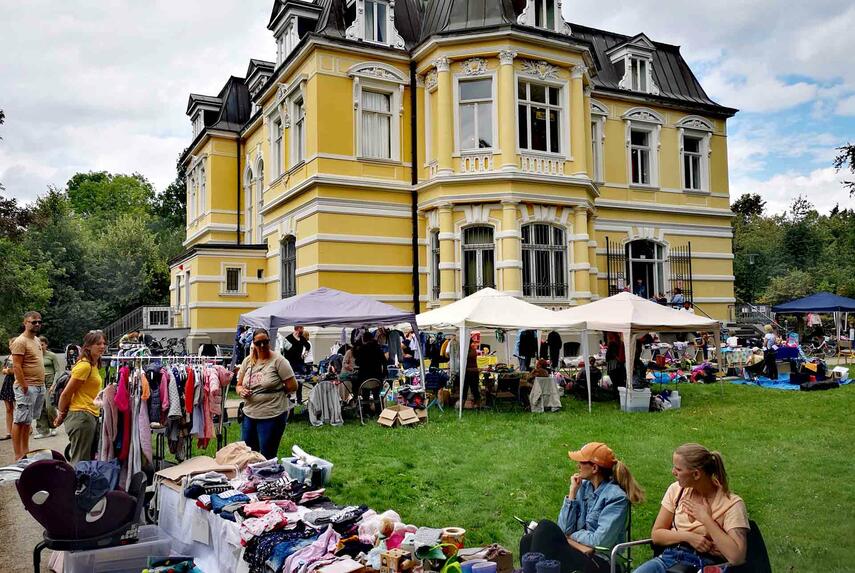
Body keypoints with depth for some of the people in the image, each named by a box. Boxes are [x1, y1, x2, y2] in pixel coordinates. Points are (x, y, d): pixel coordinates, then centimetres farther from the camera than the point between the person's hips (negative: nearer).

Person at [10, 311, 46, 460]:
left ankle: (26, 450, 24)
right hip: (27, 388, -9)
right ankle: (18, 456, -3)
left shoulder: (36, 340, 15)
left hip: (39, 386, 9)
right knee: (19, 421, -5)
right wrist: (24, 387, -21)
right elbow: (16, 366, -17)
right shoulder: (20, 342, -12)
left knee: (28, 420, 16)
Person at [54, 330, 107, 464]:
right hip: (81, 416, -10)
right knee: (80, 463, -4)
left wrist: (62, 415, 17)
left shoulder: (94, 365, 15)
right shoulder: (84, 365, -15)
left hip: (91, 417, 10)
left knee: (89, 461, 15)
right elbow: (66, 394, -13)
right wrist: (61, 415, 0)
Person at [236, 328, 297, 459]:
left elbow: (292, 386, -9)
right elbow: (239, 385, 15)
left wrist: (275, 393, -1)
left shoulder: (278, 360, -9)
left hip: (272, 415, -6)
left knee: (267, 457, 2)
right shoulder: (247, 361, 8)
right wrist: (241, 391, -7)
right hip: (249, 414, 6)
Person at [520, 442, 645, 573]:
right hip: (579, 549, 7)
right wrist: (573, 491, -5)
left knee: (546, 528, -23)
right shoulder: (584, 486, 6)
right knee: (528, 541, -17)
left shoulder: (616, 497, -13)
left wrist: (572, 535, -5)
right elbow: (565, 528, 0)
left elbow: (600, 541, -19)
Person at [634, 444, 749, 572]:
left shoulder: (731, 504, -8)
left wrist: (706, 518, -14)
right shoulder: (676, 490, 5)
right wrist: (689, 537, -9)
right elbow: (656, 534, 7)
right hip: (669, 557, 4)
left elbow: (737, 557, -18)